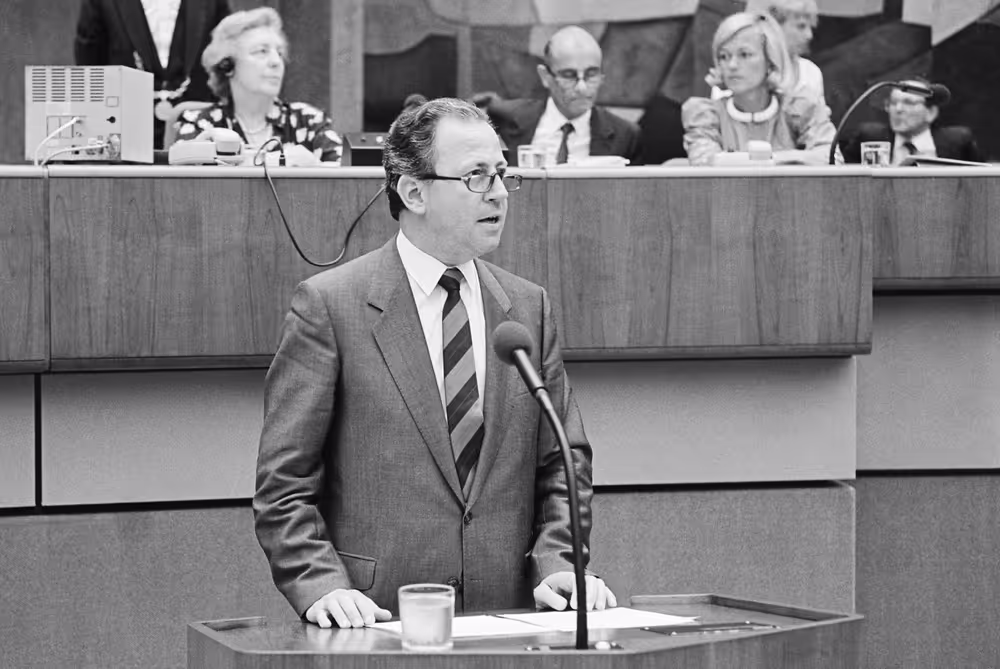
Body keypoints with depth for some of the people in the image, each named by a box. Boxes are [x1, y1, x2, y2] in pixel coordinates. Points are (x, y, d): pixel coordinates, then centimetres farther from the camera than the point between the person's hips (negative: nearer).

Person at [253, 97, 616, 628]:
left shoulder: (529, 307, 12)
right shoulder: (328, 305, -1)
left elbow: (562, 464, 15)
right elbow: (283, 482, -2)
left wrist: (557, 563, -1)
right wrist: (322, 585, -15)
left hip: (506, 612, 4)